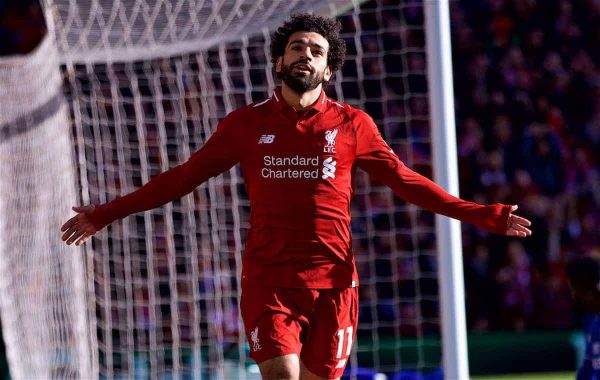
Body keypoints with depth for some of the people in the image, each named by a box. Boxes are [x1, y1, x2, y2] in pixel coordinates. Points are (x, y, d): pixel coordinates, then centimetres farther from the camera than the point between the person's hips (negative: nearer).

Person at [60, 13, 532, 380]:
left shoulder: (353, 125, 7)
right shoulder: (246, 124, 8)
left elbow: (406, 181, 14)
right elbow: (183, 177, 13)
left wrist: (485, 216, 10)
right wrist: (105, 214, 11)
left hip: (332, 282, 1)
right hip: (268, 281, -1)